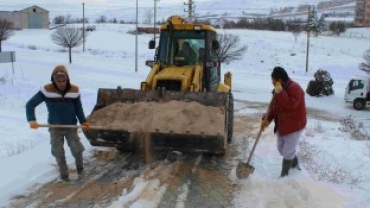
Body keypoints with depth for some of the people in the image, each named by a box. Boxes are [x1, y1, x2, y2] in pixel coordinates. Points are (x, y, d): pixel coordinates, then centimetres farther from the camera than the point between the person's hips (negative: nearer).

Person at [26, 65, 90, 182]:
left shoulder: (74, 91, -12)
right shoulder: (47, 91, -17)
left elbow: (78, 109, -1)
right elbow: (30, 104, -13)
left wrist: (83, 121, -16)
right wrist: (32, 120, -28)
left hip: (71, 127, 1)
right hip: (55, 128, 0)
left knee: (77, 150, -1)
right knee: (59, 153, 6)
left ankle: (80, 168, 28)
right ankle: (64, 175, 24)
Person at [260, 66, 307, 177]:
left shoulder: (295, 88, -23)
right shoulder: (280, 89, 5)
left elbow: (290, 105, -34)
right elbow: (274, 106, 8)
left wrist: (280, 92, -34)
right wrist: (267, 119, -4)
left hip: (294, 125, -9)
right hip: (281, 124, 9)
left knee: (287, 152, -1)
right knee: (282, 149, 20)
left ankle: (284, 175, 14)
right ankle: (295, 165, 43)